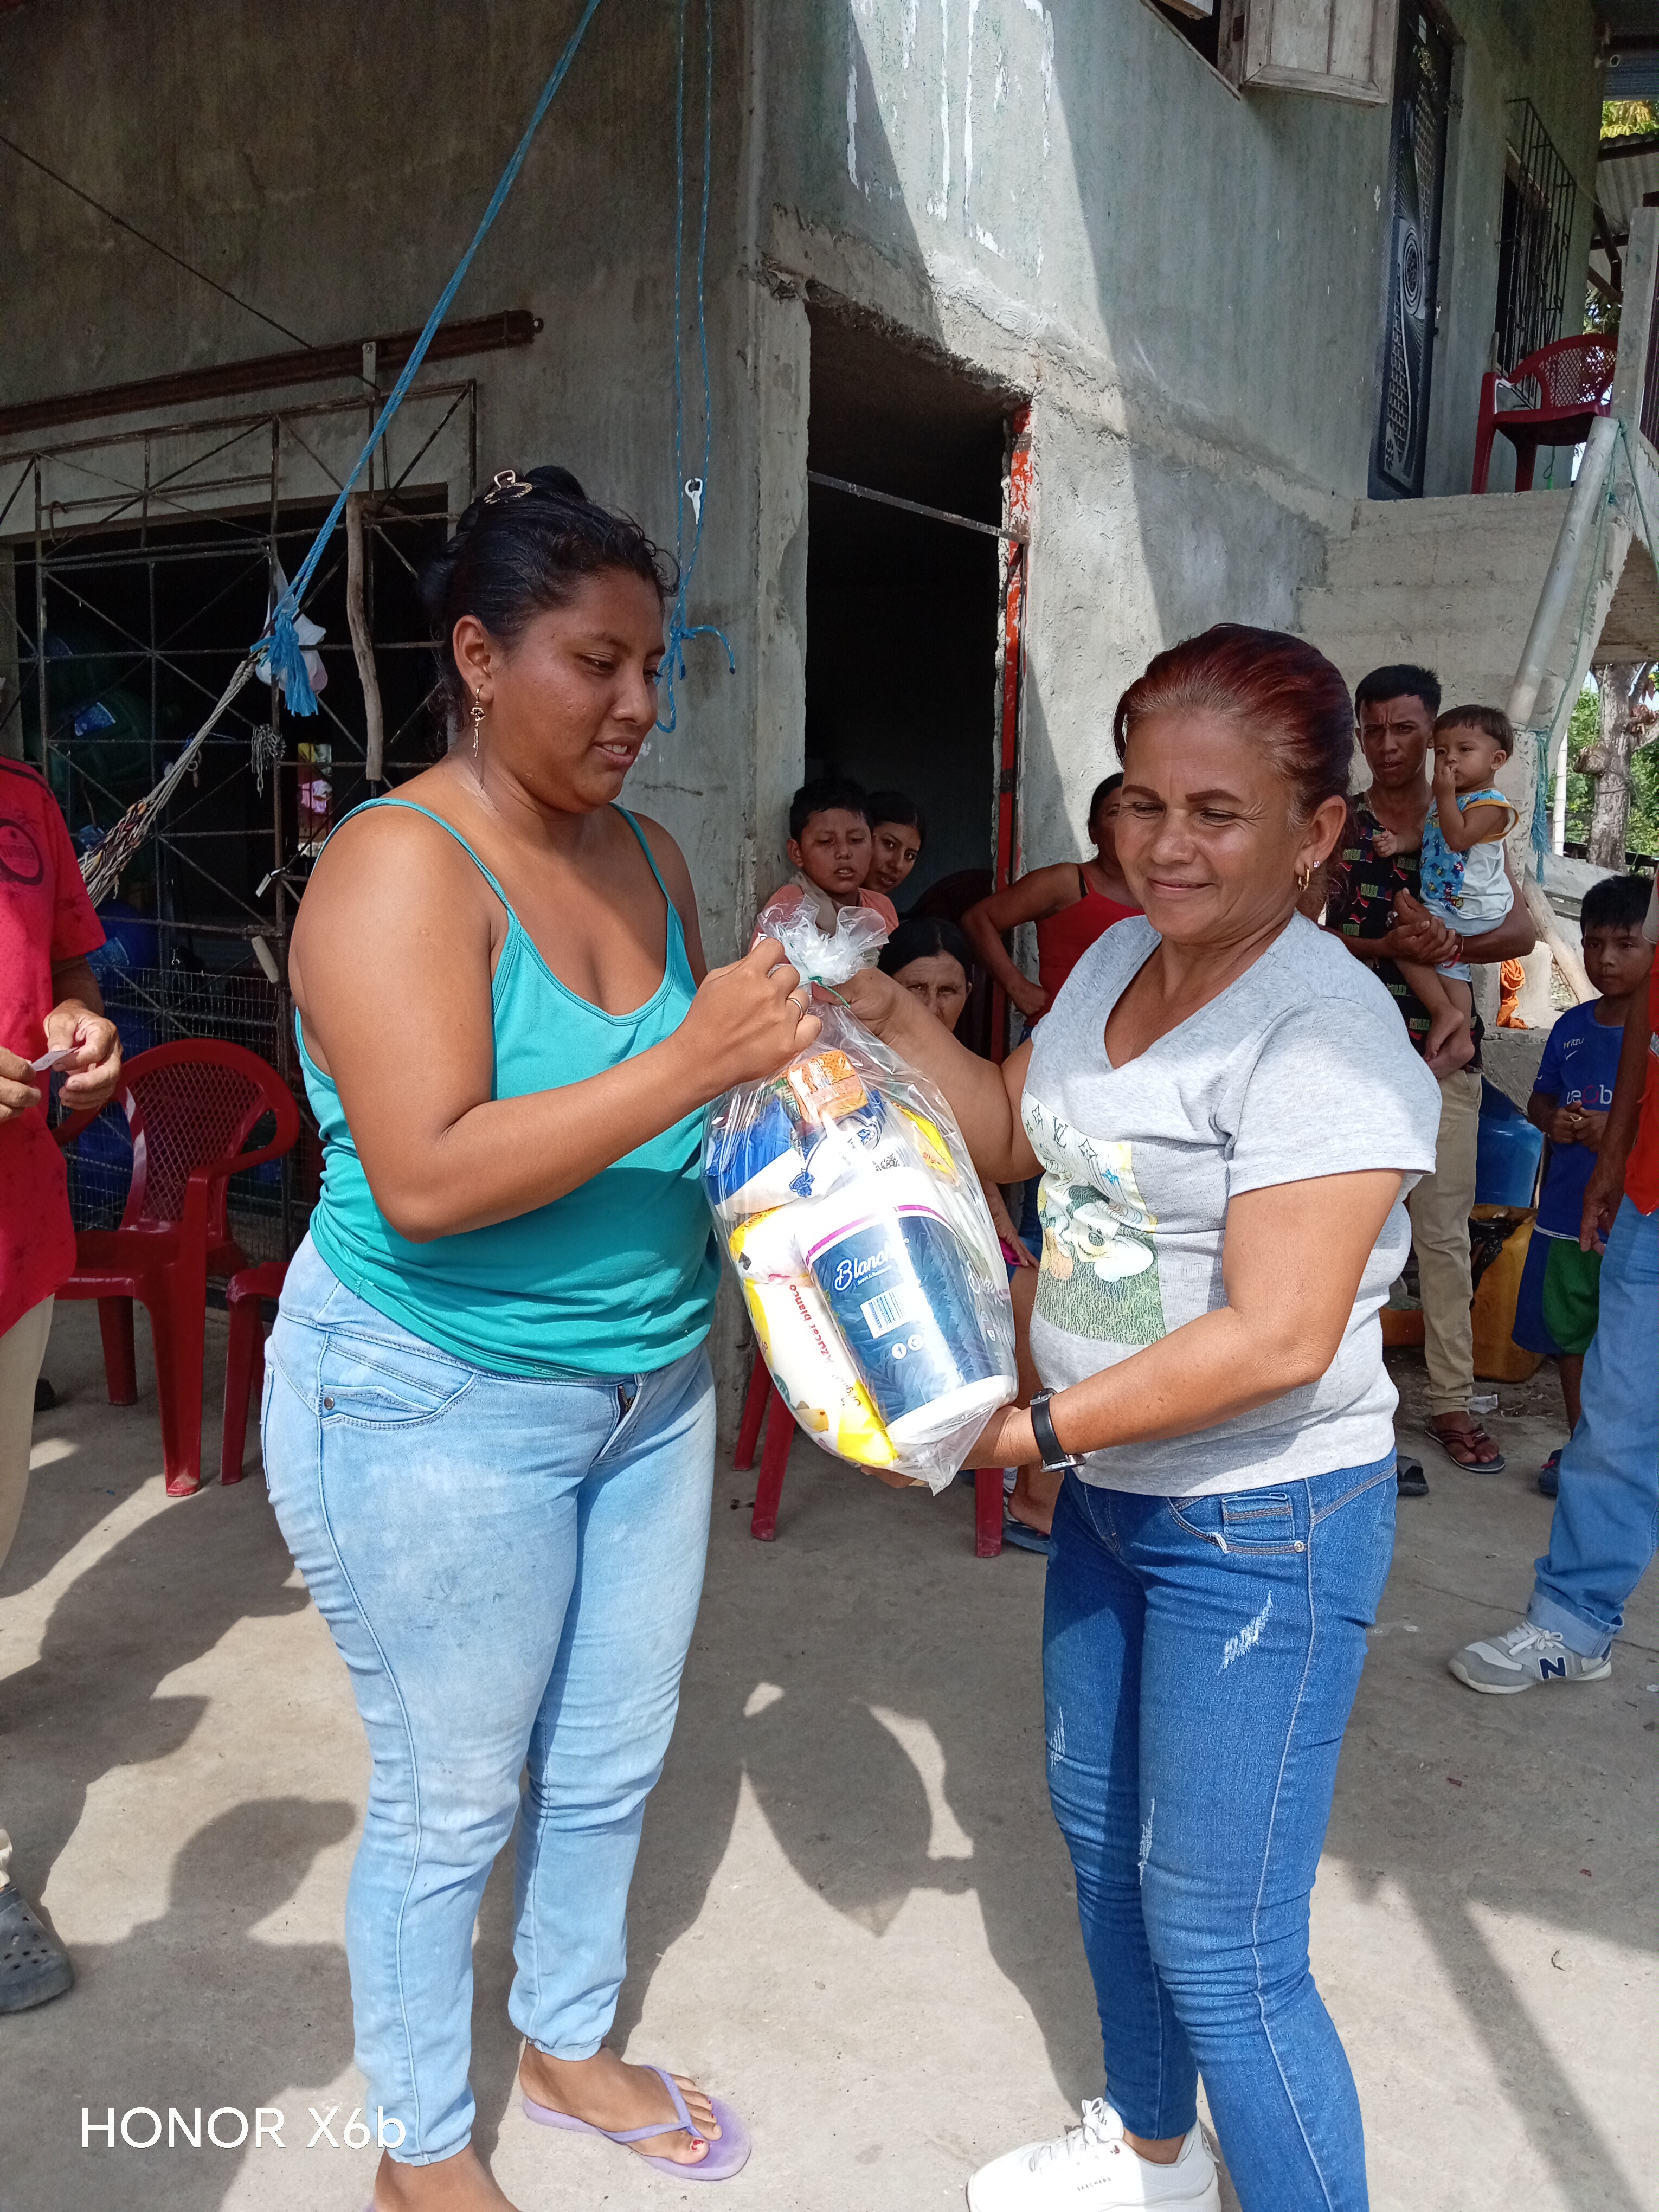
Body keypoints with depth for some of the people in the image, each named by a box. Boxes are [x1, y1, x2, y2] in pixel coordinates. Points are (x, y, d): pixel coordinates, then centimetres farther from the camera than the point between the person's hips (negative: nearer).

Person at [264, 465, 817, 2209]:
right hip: (438, 1408, -7)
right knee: (452, 1802, 12)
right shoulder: (400, 866, -19)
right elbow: (427, 1178, -28)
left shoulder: (646, 858, 5)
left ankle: (569, 2043, 48)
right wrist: (691, 1066, -31)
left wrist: (790, 1066, -6)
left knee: (612, 1760, 21)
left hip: (651, 1384, 7)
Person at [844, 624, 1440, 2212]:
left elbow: (1277, 1338, -28)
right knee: (1101, 1834, 24)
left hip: (1265, 1529, -9)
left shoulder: (1325, 1037, -23)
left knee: (1218, 1944, 1)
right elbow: (1012, 1134, 15)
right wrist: (883, 1013, 1)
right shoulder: (1118, 961, 3)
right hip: (1114, 1491, 9)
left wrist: (1030, 1431, -24)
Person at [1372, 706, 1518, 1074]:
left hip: (1471, 911, -10)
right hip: (1444, 905, 10)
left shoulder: (1490, 804, -15)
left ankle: (1445, 1012, -8)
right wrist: (1398, 841, 3)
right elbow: (1427, 836, 21)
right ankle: (1460, 1041, 18)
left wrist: (1445, 796, -22)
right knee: (1451, 968, 13)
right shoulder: (1449, 799, 13)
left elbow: (1459, 838, -27)